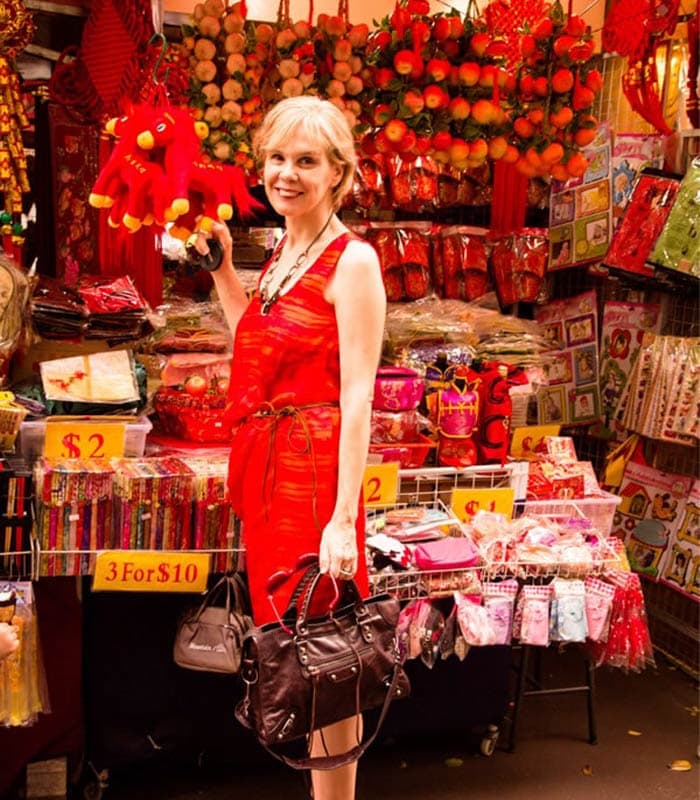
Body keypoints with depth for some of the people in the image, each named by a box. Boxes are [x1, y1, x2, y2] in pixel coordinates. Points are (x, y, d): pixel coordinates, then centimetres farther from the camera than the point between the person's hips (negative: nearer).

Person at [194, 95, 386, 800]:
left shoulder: (352, 261, -11)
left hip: (317, 466, -8)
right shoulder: (283, 252, 13)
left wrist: (344, 518, -22)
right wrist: (221, 267, 19)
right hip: (264, 463, 9)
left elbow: (357, 397, -17)